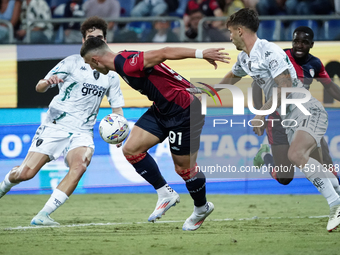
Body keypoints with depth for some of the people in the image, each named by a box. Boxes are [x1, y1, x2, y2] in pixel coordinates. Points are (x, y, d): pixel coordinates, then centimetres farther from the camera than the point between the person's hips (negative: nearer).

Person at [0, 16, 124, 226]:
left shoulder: (111, 74, 10)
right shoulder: (73, 62, 0)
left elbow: (117, 107, 16)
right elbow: (39, 87, -5)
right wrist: (47, 82, -30)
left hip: (82, 132, 2)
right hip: (55, 127, -2)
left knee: (80, 165, -31)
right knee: (26, 173, -10)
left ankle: (43, 216, -29)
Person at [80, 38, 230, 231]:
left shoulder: (127, 64, -25)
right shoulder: (123, 64, 6)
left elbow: (163, 53, -31)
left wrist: (201, 54, -36)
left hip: (184, 111, -10)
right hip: (161, 110, 10)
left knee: (184, 167, 3)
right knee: (131, 149, 0)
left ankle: (202, 208, 29)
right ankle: (166, 194, 10)